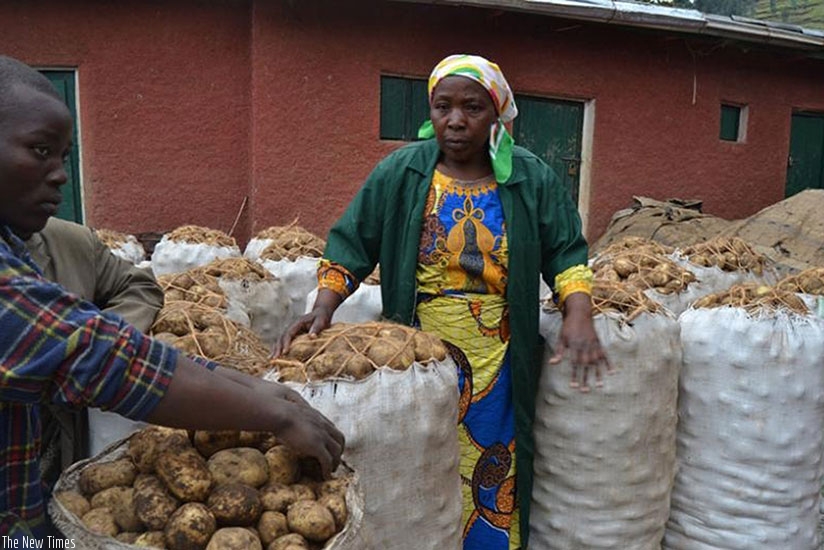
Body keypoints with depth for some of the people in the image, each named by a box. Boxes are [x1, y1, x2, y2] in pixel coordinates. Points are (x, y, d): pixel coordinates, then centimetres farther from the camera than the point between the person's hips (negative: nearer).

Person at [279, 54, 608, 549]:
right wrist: (324, 307, -15)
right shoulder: (400, 173, -2)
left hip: (495, 367, 1)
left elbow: (566, 253, 4)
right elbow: (352, 245, -1)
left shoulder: (532, 180, 1)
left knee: (490, 481, 12)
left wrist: (578, 314, -13)